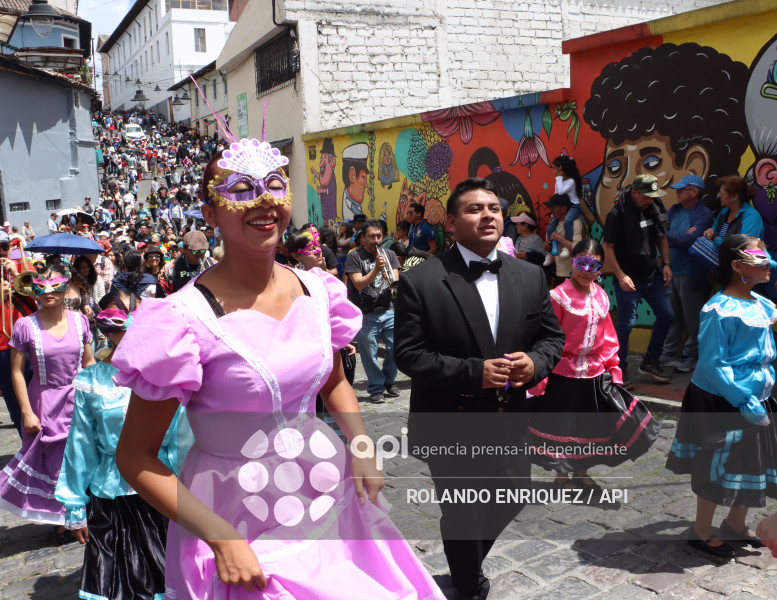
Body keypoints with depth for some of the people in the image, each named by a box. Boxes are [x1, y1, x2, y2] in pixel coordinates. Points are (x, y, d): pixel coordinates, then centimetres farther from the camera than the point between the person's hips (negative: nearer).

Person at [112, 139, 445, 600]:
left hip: (329, 503, 5)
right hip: (244, 534, -5)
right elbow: (136, 457, -12)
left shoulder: (316, 289, -3)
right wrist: (222, 539, -17)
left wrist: (361, 448, -2)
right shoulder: (189, 317, -18)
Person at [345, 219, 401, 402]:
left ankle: (388, 382, 27)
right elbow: (359, 284, -10)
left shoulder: (389, 255, 12)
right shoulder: (355, 257, 0)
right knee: (369, 353, 0)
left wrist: (388, 276, -21)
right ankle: (376, 388, 16)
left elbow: (396, 280, 2)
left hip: (389, 311, 3)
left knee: (396, 348, 4)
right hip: (366, 315, -3)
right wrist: (376, 269, -21)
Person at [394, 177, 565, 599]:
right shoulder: (420, 282, -14)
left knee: (509, 500, 20)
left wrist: (534, 362, -14)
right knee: (462, 515, 13)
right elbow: (408, 354, -15)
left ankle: (468, 562, 52)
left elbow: (552, 336, 8)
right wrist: (474, 372, -24)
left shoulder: (530, 276, 1)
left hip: (509, 421, 5)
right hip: (450, 426, -4)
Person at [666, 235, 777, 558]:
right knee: (717, 469, 6)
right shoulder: (720, 310, -21)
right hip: (720, 403, -8)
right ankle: (701, 532, 26)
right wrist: (746, 403, -24)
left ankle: (735, 524, 40)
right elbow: (712, 364, -24)